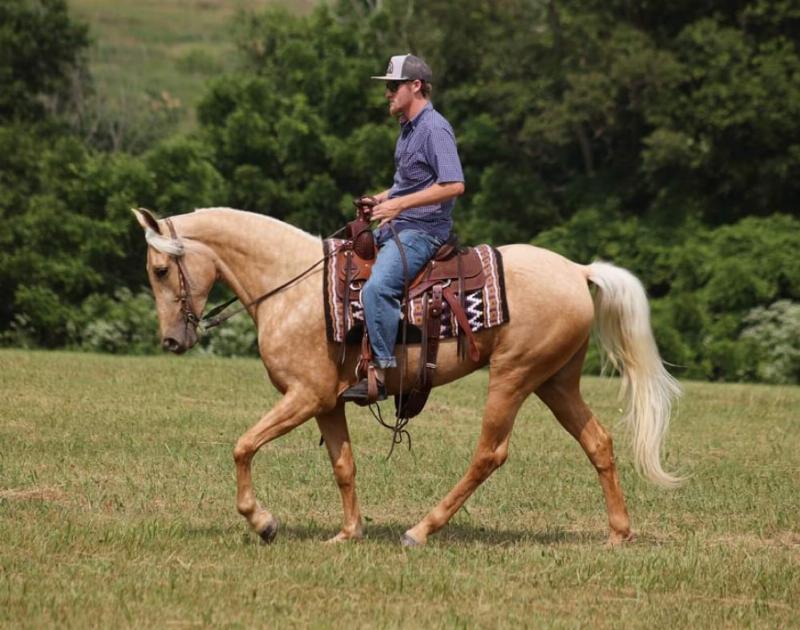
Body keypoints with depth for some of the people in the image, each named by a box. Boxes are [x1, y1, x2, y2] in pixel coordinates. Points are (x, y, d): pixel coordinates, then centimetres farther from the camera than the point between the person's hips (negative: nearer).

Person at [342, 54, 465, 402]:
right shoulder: (408, 128, 16)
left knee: (377, 287, -31)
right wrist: (383, 199, 13)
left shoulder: (434, 129, -14)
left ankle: (382, 371, -30)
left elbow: (454, 185, -24)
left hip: (421, 230, -11)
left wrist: (400, 203, -23)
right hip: (395, 228, 11)